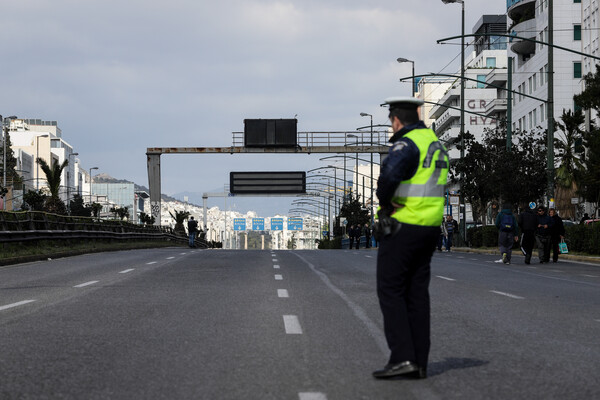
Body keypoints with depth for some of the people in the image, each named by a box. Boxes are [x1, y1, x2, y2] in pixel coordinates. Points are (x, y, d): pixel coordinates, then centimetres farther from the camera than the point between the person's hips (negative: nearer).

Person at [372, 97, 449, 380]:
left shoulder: (406, 145, -15)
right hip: (429, 228, 8)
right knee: (417, 293, 9)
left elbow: (389, 174, -35)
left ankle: (402, 358, -10)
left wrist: (384, 203, -18)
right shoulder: (434, 143, 15)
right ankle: (419, 362, 8)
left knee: (390, 291, -3)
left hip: (401, 226, -8)